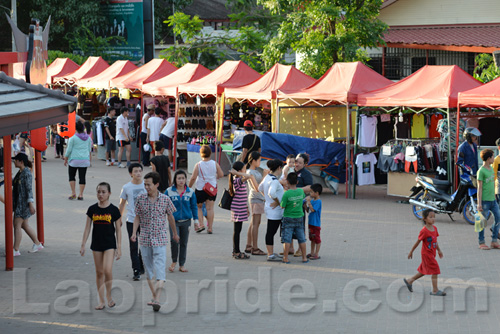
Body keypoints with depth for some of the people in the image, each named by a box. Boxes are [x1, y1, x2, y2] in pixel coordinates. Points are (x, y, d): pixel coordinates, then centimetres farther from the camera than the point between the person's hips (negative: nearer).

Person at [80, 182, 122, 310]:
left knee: (108, 270, -15)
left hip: (110, 244, -3)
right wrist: (83, 245, 3)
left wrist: (119, 248, -2)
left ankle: (109, 296, 5)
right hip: (96, 244, 3)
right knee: (99, 272, 6)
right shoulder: (92, 209, 2)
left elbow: (118, 230, 0)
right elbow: (87, 228, 7)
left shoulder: (114, 210, -4)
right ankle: (101, 300, 14)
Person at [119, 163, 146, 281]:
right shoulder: (126, 188, -1)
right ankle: (136, 271, 0)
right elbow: (122, 204, 10)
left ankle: (141, 267, 26)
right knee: (133, 247, -4)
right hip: (131, 221, -1)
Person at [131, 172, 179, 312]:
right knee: (148, 269, 11)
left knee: (160, 268, -13)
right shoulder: (140, 199, 0)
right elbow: (137, 217, 6)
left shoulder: (165, 199, -4)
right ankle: (154, 296, 25)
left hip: (160, 239, -3)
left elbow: (170, 216, 10)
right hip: (145, 239, 3)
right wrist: (134, 233, -8)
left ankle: (157, 300, -19)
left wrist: (175, 233, 21)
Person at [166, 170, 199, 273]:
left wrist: (196, 220, 11)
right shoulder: (169, 191, -3)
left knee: (184, 243, 8)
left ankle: (182, 265, 19)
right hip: (174, 221, -2)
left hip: (186, 221, 2)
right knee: (174, 241, -18)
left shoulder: (190, 192, 3)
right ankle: (174, 262, 4)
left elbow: (194, 206, 12)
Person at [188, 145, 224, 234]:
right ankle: (210, 228, 3)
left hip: (200, 189, -2)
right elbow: (221, 174, 2)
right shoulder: (215, 164, -4)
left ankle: (201, 225, 2)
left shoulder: (198, 165, -12)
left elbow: (193, 178, -15)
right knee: (210, 208, 5)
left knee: (198, 207, 14)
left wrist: (189, 187, -1)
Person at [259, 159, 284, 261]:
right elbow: (271, 193, -35)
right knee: (271, 232, -5)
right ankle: (270, 255, -1)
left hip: (269, 208, 10)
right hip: (275, 210, -10)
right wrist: (277, 201, -20)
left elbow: (260, 188, 25)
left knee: (271, 232, 15)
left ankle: (271, 253, 22)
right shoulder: (274, 180, -20)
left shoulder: (267, 177, 10)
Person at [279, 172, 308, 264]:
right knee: (301, 239, 11)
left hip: (288, 218, -4)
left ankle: (285, 258, 0)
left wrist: (278, 203, 6)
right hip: (299, 218, 4)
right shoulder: (301, 191, -3)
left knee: (287, 239, 0)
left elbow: (282, 206, -15)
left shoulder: (286, 193, -17)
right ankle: (304, 257, 16)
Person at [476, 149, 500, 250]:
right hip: (485, 200, -8)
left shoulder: (491, 169, 12)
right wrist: (479, 203, -13)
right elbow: (479, 188, -12)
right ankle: (481, 243, 9)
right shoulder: (481, 171, -12)